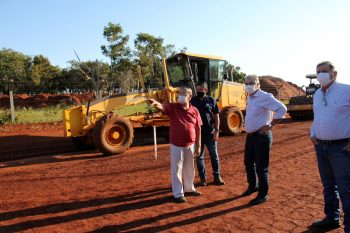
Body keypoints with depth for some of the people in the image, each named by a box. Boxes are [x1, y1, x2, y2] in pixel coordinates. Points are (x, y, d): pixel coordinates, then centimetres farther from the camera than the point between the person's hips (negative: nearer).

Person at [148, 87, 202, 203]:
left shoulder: (194, 110, 1)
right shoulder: (173, 107, -5)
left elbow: (198, 129, 4)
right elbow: (162, 107, -25)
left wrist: (198, 145, 4)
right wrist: (155, 103, -49)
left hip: (190, 145, 3)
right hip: (176, 145, -3)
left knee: (189, 169, 19)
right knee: (176, 170, 4)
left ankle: (189, 189, 40)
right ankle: (178, 194, 18)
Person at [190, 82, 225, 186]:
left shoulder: (211, 100, 1)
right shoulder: (192, 101, 2)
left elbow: (216, 116, 2)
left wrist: (216, 130, -5)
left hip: (210, 133, 0)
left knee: (214, 155, 10)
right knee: (199, 156, 7)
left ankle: (217, 176, 23)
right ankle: (202, 177, 20)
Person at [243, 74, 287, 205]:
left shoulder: (265, 97, -16)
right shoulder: (249, 97, 10)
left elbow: (282, 109, -21)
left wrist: (271, 125, -19)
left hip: (261, 136, -9)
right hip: (250, 136, 9)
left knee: (261, 167, -1)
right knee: (248, 162, 20)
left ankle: (263, 195, 14)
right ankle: (253, 186, 40)